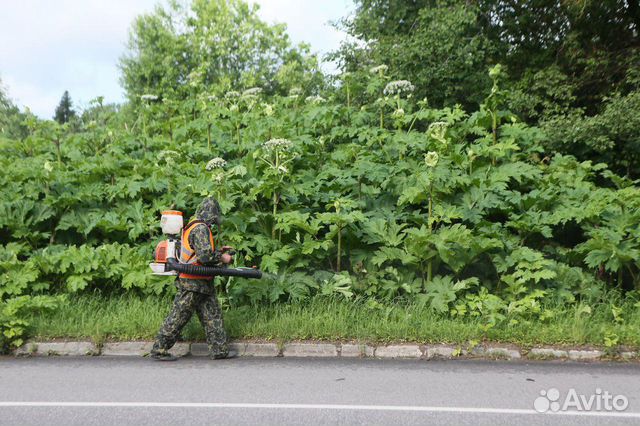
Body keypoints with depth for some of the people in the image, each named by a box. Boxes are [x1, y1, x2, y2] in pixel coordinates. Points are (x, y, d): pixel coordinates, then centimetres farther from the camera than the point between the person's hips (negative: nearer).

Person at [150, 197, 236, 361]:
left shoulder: (196, 227, 15)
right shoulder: (201, 229, -16)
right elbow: (205, 255, -26)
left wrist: (219, 252, 16)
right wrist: (222, 258, -11)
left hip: (202, 283, 10)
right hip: (192, 283, -10)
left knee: (213, 315, 11)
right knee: (178, 317, -1)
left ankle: (220, 350, 16)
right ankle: (159, 350, 10)